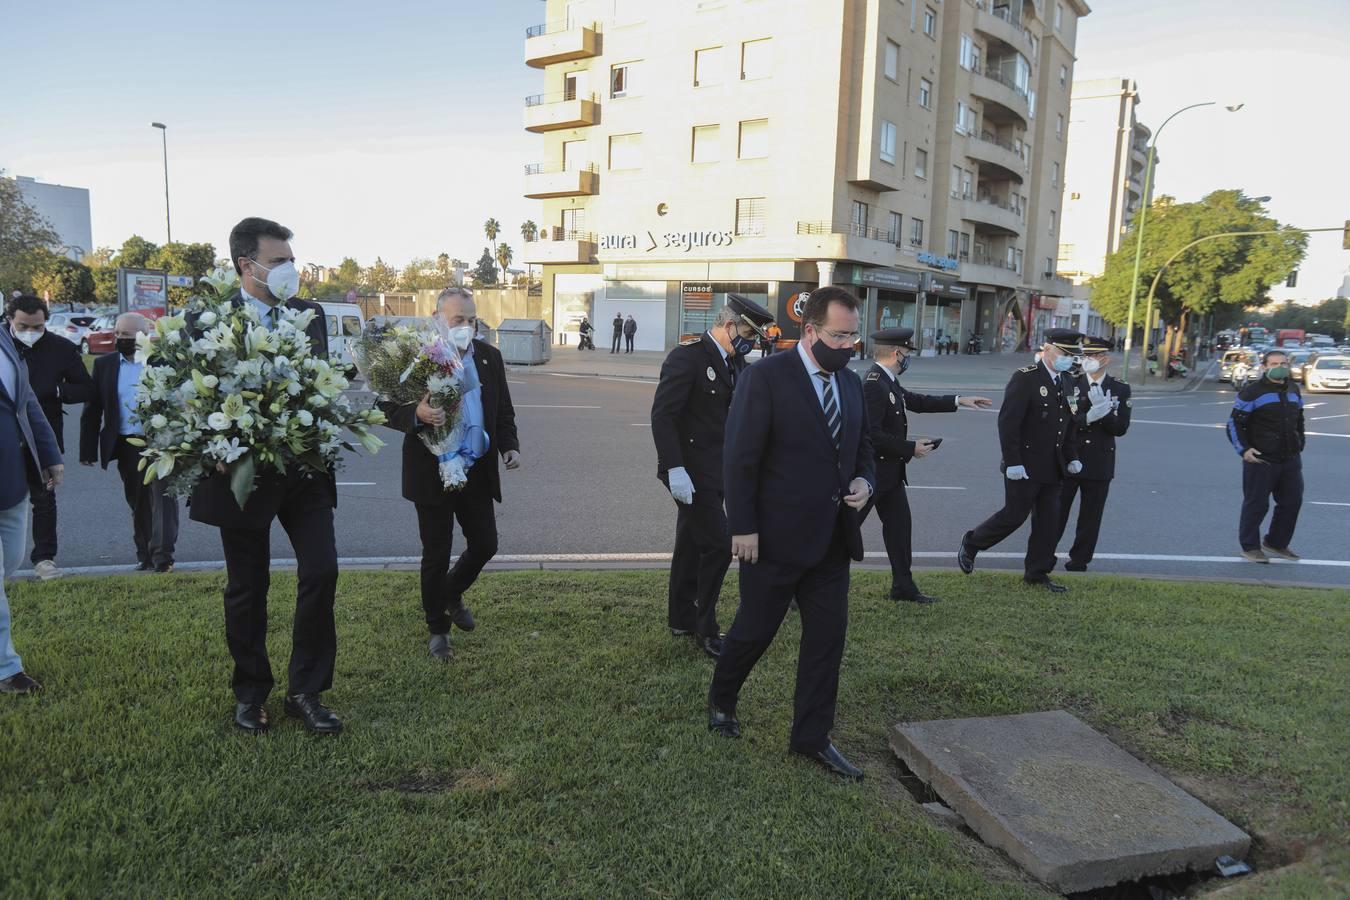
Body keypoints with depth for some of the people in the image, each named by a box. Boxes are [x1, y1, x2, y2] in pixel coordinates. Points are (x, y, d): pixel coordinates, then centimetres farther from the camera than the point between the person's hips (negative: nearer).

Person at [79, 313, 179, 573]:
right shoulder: (104, 364, 8)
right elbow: (92, 410, 8)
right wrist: (88, 450, 4)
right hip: (126, 445, 4)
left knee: (162, 498, -6)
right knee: (138, 503, 11)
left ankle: (162, 556, -4)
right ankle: (145, 556, 21)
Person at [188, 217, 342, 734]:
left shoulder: (309, 314, 6)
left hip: (305, 470, 3)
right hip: (243, 473, -3)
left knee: (321, 572, -3)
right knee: (247, 587, 10)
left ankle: (305, 691, 13)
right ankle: (250, 693, 29)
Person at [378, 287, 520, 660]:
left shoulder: (490, 357, 5)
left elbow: (503, 411, 12)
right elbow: (387, 408, -10)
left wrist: (510, 445, -5)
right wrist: (416, 414, -31)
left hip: (478, 472, 5)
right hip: (433, 473, -4)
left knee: (485, 545, 12)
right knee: (436, 556, 5)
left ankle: (451, 595, 41)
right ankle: (438, 630, 24)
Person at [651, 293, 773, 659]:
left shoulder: (735, 362, 11)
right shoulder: (687, 356, -15)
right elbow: (663, 415, -21)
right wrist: (675, 470, -24)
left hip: (713, 470, 9)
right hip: (690, 471, -9)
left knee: (691, 545, 17)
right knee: (718, 545, -9)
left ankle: (681, 619, 31)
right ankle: (705, 630, 5)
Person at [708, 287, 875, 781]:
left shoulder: (851, 384, 9)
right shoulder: (766, 376, -12)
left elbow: (862, 448, 19)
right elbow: (740, 458, -14)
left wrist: (864, 481, -3)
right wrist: (743, 528, -16)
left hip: (832, 538, 6)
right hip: (776, 538, -6)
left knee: (828, 636, 9)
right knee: (754, 630, 9)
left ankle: (812, 736, 24)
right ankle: (720, 701, 37)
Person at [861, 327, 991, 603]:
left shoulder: (887, 381, 9)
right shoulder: (873, 384, -23)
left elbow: (916, 401, 23)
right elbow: (871, 435, -27)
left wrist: (958, 401, 22)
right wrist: (910, 448, -19)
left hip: (889, 471, 10)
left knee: (899, 524, 14)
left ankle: (904, 586, 24)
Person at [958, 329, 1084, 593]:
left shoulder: (1067, 381, 10)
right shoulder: (1025, 378, -14)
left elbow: (1069, 424, 17)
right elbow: (1008, 422, -19)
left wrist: (1072, 458, 11)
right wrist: (1013, 462, -21)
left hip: (1053, 468, 7)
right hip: (1025, 466, -7)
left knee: (1048, 520, 9)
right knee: (1014, 515, -1)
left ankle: (1037, 572, 19)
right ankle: (970, 544, 20)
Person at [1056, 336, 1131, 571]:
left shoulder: (1120, 389, 2)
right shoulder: (1070, 384, -1)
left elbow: (1121, 428, -5)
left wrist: (1103, 410, -20)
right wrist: (1088, 417, -27)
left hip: (1100, 464, 1)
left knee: (1090, 517, 8)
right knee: (1056, 511, 5)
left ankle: (1079, 559, 20)